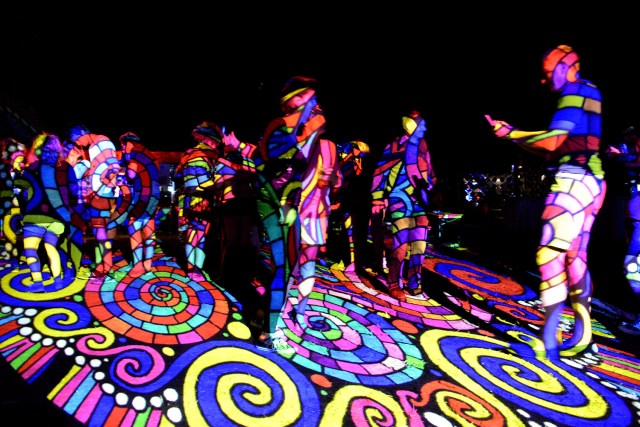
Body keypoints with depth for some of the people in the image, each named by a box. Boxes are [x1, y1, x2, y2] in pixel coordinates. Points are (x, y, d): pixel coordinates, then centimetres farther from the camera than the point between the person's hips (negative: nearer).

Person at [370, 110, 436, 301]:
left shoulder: (422, 147, 13)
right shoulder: (396, 147, -7)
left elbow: (429, 173, 22)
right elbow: (380, 173, -9)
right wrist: (377, 201, -13)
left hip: (418, 200, 7)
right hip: (400, 200, -7)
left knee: (419, 243, 7)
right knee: (401, 243, -11)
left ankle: (414, 283, 19)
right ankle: (394, 285, 3)